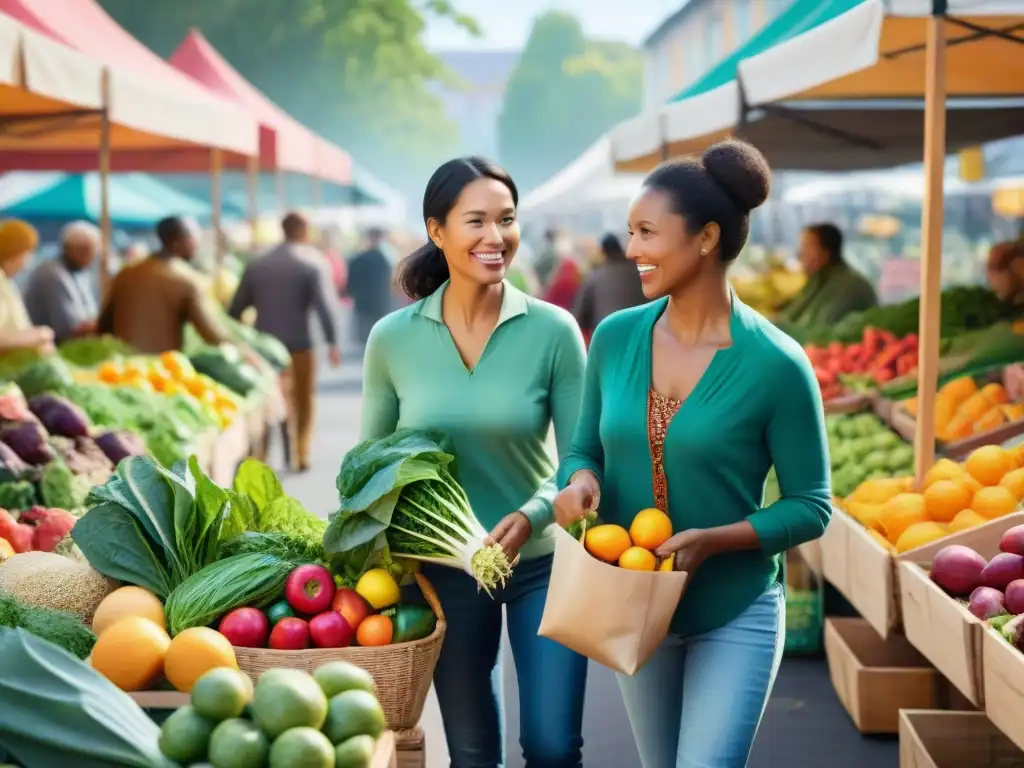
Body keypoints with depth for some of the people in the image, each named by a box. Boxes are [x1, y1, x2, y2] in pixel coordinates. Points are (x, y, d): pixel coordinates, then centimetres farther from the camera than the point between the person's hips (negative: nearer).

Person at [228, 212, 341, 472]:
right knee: (303, 400, 12)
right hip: (298, 344, -3)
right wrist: (332, 342, -11)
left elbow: (236, 308, 5)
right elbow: (322, 306, -13)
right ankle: (301, 454, 10)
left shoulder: (256, 265, 6)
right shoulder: (312, 264, -5)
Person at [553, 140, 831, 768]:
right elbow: (586, 449, 7)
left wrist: (713, 539, -25)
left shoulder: (776, 363, -17)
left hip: (736, 617, -5)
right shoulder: (615, 338, -4)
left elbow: (811, 507, -11)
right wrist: (580, 481, -16)